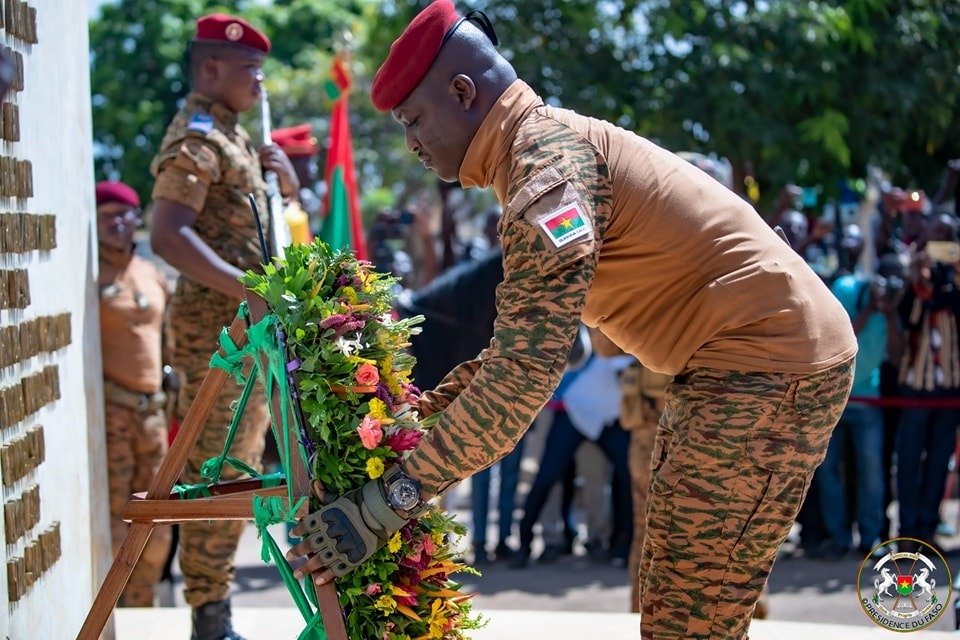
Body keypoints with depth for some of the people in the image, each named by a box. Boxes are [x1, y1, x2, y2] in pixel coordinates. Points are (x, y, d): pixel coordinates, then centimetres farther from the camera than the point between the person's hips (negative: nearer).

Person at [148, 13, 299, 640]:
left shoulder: (233, 135, 17)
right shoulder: (196, 138, -12)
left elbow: (287, 196, 31)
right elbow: (167, 235, -25)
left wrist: (280, 169, 8)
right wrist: (248, 288, -30)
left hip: (247, 325, 10)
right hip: (216, 324, -10)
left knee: (240, 467, 14)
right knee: (215, 471, -8)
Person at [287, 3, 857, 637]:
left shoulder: (549, 156, -19)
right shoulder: (553, 137, 14)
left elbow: (526, 369, -29)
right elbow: (533, 331, 25)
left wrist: (385, 504, -28)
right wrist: (439, 402, 16)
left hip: (767, 366, -11)